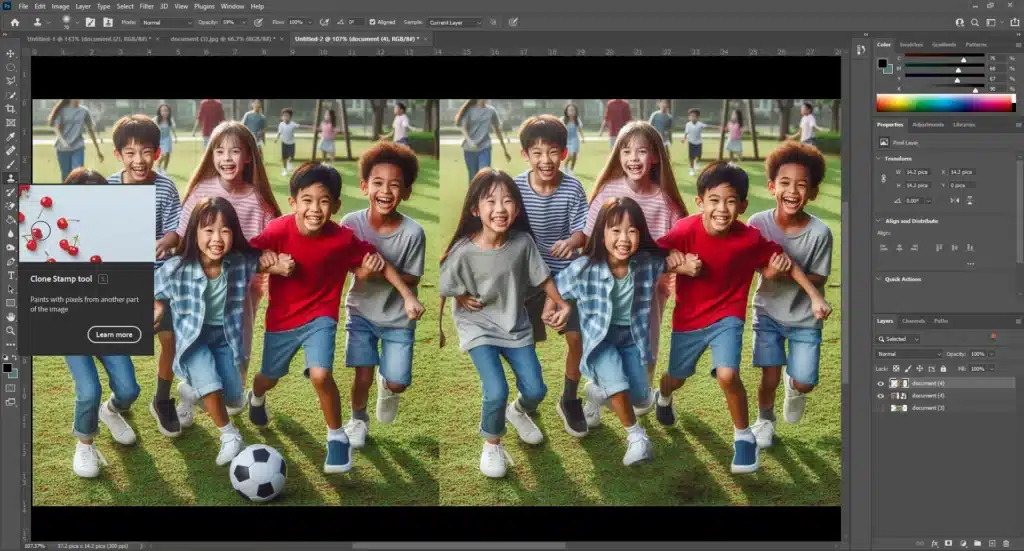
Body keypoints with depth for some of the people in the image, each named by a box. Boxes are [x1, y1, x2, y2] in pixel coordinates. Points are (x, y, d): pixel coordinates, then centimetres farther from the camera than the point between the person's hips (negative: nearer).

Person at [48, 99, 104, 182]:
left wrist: (98, 150, 14)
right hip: (62, 148, 0)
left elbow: (90, 130, 10)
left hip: (78, 148, 0)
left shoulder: (84, 111, 2)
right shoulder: (62, 110, -2)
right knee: (66, 177, 7)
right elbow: (56, 128, -7)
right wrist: (63, 141, -27)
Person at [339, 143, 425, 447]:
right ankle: (358, 419, 31)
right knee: (363, 377, -1)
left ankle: (386, 387, 43)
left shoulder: (413, 233, -24)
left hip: (398, 317, 0)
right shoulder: (351, 223, -19)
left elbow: (412, 279, -14)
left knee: (397, 384, 4)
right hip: (361, 310, 0)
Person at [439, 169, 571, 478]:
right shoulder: (464, 252, -25)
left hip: (516, 325, 3)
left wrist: (562, 305, 1)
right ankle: (492, 444, 14)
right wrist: (437, 330, -11)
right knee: (496, 392, -18)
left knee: (535, 390, 3)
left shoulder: (523, 242, -16)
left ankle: (519, 411, 43)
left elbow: (542, 277, 0)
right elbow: (441, 291, -13)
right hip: (478, 328, -3)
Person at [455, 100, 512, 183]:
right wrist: (469, 141, -26)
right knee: (473, 178, 6)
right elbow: (463, 127, -7)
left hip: (485, 148, 1)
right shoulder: (469, 110, -2)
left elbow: (497, 130, 12)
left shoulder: (491, 111, 4)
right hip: (469, 149, -1)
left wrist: (505, 150, 15)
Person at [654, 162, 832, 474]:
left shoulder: (750, 239, -21)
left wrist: (815, 297, -7)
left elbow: (784, 260, -7)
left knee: (727, 375, -24)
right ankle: (664, 397, 60)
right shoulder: (686, 230, -24)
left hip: (727, 317, -1)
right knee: (676, 377, 21)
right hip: (688, 318, 1)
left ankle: (744, 436, 1)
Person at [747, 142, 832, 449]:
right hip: (768, 312, 0)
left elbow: (819, 279, -13)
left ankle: (793, 389, 40)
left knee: (804, 384, 2)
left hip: (804, 318, 0)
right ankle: (764, 420, 28)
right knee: (769, 379, -3)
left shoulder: (820, 232, -22)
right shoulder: (759, 223, -19)